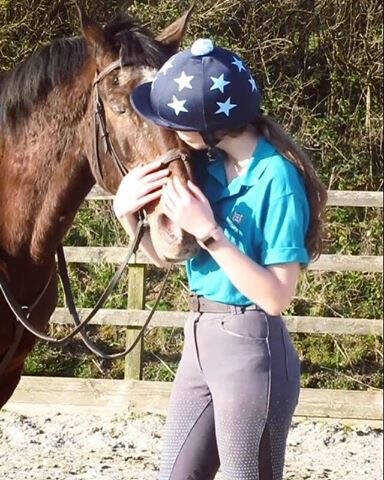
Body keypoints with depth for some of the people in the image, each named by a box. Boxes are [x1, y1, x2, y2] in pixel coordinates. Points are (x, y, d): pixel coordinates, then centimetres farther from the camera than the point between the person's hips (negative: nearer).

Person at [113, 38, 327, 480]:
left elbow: (277, 297, -21)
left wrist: (209, 232, -26)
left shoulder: (276, 179, -19)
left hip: (251, 348, -8)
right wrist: (127, 211, -7)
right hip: (200, 340, 8)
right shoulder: (208, 165, 2)